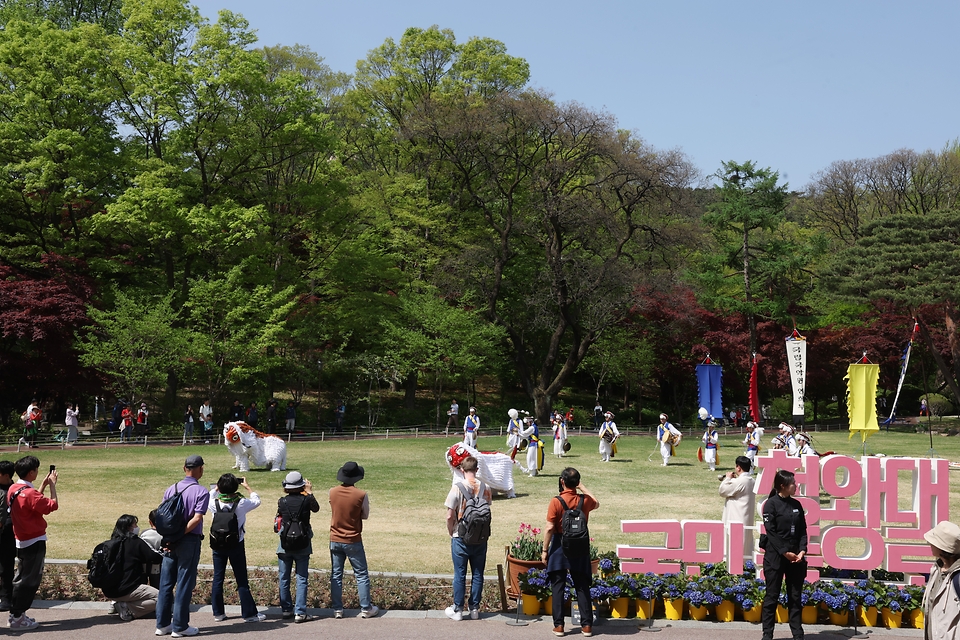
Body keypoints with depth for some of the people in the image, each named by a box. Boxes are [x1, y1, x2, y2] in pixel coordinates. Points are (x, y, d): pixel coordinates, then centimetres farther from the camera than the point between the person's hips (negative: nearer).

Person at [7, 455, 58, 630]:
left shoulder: (13, 489, 4)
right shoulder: (29, 493, -25)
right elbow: (53, 505, -20)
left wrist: (44, 484, 11)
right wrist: (52, 485, -12)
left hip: (22, 540, 9)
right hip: (34, 542, -9)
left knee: (22, 577, 18)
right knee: (30, 580, 0)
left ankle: (15, 613, 24)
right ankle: (17, 618, 6)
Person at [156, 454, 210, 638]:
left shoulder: (171, 489, 7)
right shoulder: (201, 492, -9)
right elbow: (196, 519, -18)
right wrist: (181, 534, -13)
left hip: (170, 542, 5)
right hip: (189, 541, -5)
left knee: (166, 583, 11)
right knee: (184, 584, 2)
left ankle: (162, 624, 16)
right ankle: (180, 627, 6)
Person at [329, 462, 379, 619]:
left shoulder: (332, 493, -5)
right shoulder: (361, 495, -15)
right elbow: (365, 515, -2)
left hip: (335, 540, 3)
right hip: (353, 541, -3)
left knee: (336, 575, 10)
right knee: (361, 575, 8)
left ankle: (337, 609, 13)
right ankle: (366, 608, 11)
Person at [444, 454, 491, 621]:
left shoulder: (457, 488, -15)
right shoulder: (486, 488, -5)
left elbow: (450, 516, -13)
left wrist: (451, 532, 3)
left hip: (461, 538, -3)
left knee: (460, 575, 7)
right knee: (477, 574, 12)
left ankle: (457, 609, 14)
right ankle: (475, 609, 18)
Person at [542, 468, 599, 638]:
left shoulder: (556, 502, -13)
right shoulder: (585, 500, -3)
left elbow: (549, 528, -15)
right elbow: (596, 504, 22)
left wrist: (545, 550, -5)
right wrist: (582, 487, 22)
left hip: (560, 547, -3)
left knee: (558, 587, 6)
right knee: (582, 587, 9)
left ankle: (558, 625, 7)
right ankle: (586, 625, 11)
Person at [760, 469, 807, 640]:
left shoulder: (796, 504, 9)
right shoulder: (771, 504, -7)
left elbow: (803, 530, 8)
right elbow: (771, 532, -11)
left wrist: (802, 551, -6)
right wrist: (785, 552, -15)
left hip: (795, 557, 5)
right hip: (775, 556, -5)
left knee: (795, 597, 8)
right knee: (772, 596, 0)